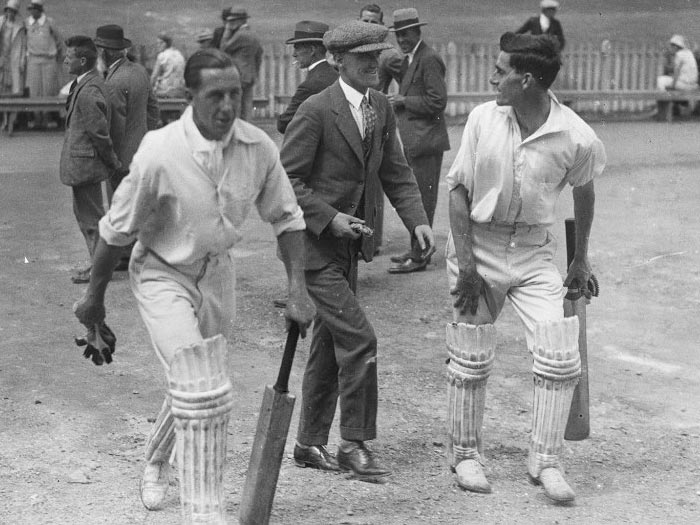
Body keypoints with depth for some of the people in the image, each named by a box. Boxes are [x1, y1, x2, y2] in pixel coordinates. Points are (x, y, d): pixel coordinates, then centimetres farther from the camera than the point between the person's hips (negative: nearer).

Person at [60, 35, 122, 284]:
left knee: (91, 216, 1)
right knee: (84, 212, 19)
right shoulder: (92, 83, 9)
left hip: (84, 161, -10)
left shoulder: (89, 92, -25)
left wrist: (114, 164, -12)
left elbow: (100, 132, -21)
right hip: (82, 161, 10)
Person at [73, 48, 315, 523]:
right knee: (203, 392, -16)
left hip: (218, 271, 5)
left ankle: (156, 463, 50)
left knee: (194, 386, 20)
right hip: (162, 274, -5)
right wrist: (94, 296, -1)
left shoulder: (259, 148, -13)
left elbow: (286, 217, 1)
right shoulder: (160, 153, -25)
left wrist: (299, 289, -5)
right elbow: (118, 231, -12)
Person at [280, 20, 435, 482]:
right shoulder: (316, 111, -16)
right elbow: (286, 180, -15)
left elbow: (395, 171, 9)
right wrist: (330, 218, -21)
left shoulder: (381, 108, 6)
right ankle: (355, 443, 2)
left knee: (329, 346, 13)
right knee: (358, 339, -11)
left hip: (348, 245, 8)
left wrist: (417, 219, -5)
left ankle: (311, 444, 24)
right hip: (313, 244, -8)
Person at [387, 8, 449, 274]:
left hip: (425, 141, -10)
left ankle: (418, 257, -3)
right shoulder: (409, 59, 17)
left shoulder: (429, 59, -14)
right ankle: (416, 249, 23)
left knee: (422, 199, -6)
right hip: (412, 140, 10)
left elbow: (437, 101, -19)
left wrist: (404, 101, -14)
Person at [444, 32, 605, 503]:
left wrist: (581, 260, 14)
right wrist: (466, 265, -10)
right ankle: (465, 453, 25)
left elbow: (584, 192, 6)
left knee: (561, 356, -7)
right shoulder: (483, 119, -11)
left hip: (535, 252, 0)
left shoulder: (577, 138, -14)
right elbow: (459, 190, -5)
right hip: (478, 244, 0)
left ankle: (545, 460, 9)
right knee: (471, 358, 6)